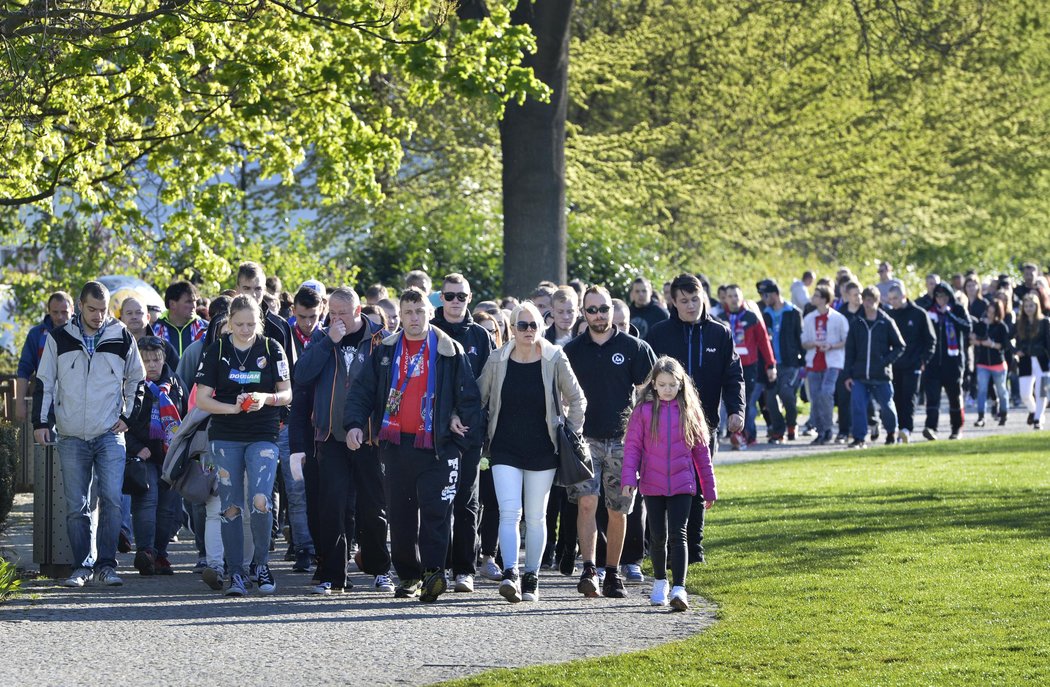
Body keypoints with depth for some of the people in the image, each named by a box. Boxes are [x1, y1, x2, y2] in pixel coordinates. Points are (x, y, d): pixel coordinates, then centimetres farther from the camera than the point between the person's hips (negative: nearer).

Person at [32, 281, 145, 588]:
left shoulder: (122, 338, 4)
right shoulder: (59, 339, 3)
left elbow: (137, 379, 16)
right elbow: (44, 382, 9)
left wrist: (128, 416, 7)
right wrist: (40, 422, 2)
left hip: (110, 435, -1)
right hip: (72, 437, 1)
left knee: (112, 499, -12)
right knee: (76, 506, 1)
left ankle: (106, 565, -8)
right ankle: (81, 567, 8)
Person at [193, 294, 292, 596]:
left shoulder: (272, 348, 2)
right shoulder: (217, 350, 2)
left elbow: (286, 394, 6)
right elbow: (201, 399, 1)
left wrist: (266, 398, -15)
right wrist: (232, 408, -15)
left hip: (263, 435, -1)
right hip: (225, 437, 1)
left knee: (261, 500, -16)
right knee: (231, 506, 1)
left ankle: (262, 563, 4)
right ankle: (236, 574, 9)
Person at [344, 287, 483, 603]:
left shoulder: (449, 351, 2)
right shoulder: (386, 351, 11)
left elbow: (469, 396, 3)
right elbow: (362, 390, 11)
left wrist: (462, 428, -5)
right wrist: (354, 423, -4)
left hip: (435, 446, -3)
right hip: (397, 444, 3)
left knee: (435, 509, -11)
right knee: (400, 513, 6)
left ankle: (433, 571, -15)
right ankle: (409, 575, 14)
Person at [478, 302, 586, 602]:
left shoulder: (555, 360, -3)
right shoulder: (497, 361, 0)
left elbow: (576, 399, 7)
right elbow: (479, 400, 11)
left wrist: (571, 434, 3)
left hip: (542, 450, 0)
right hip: (505, 450, 0)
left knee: (536, 517, 6)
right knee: (509, 512, -14)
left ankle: (531, 578, 16)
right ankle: (510, 575, -23)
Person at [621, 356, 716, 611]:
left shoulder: (689, 411, 3)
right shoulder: (643, 411, 0)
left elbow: (701, 451, 8)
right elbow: (632, 447, -1)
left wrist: (709, 489, 10)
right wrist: (629, 479, -14)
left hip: (682, 484, -1)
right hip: (652, 485, 1)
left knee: (677, 534, -12)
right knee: (658, 536, 11)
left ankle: (679, 588, -18)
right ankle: (660, 583, 30)